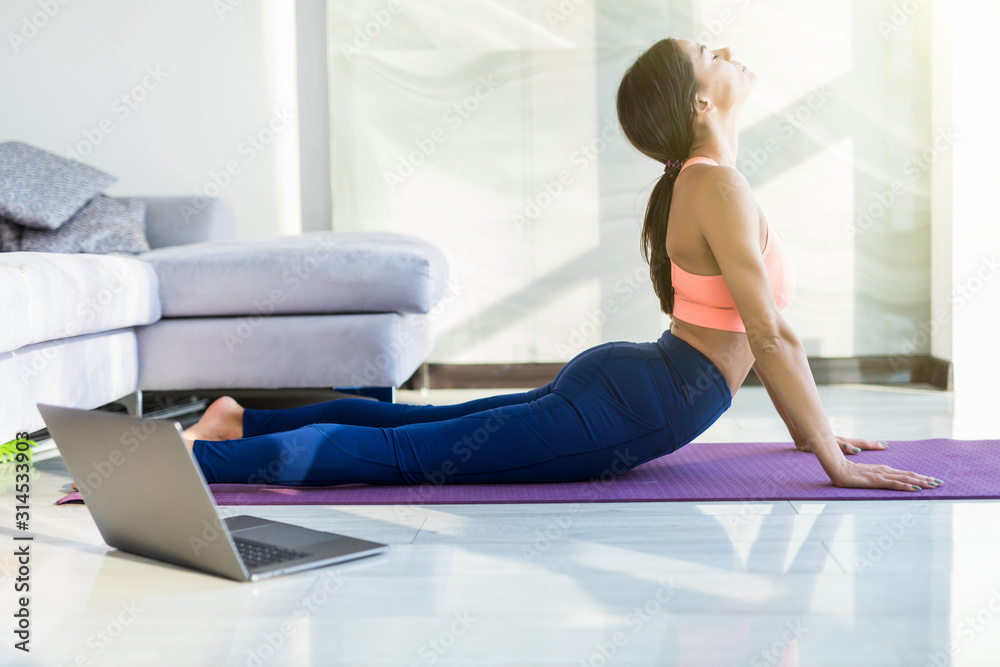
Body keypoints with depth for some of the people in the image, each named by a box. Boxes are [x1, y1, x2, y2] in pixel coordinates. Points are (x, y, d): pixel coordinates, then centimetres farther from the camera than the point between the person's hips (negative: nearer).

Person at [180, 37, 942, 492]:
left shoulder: (707, 181, 14)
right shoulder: (719, 188, -18)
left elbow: (765, 324, 20)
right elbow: (766, 338, -19)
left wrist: (813, 431, 23)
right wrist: (832, 461, -13)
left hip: (614, 379, 10)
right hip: (628, 411, -10)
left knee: (417, 421, 18)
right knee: (403, 455, -9)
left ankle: (246, 421, 25)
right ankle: (195, 456, -8)